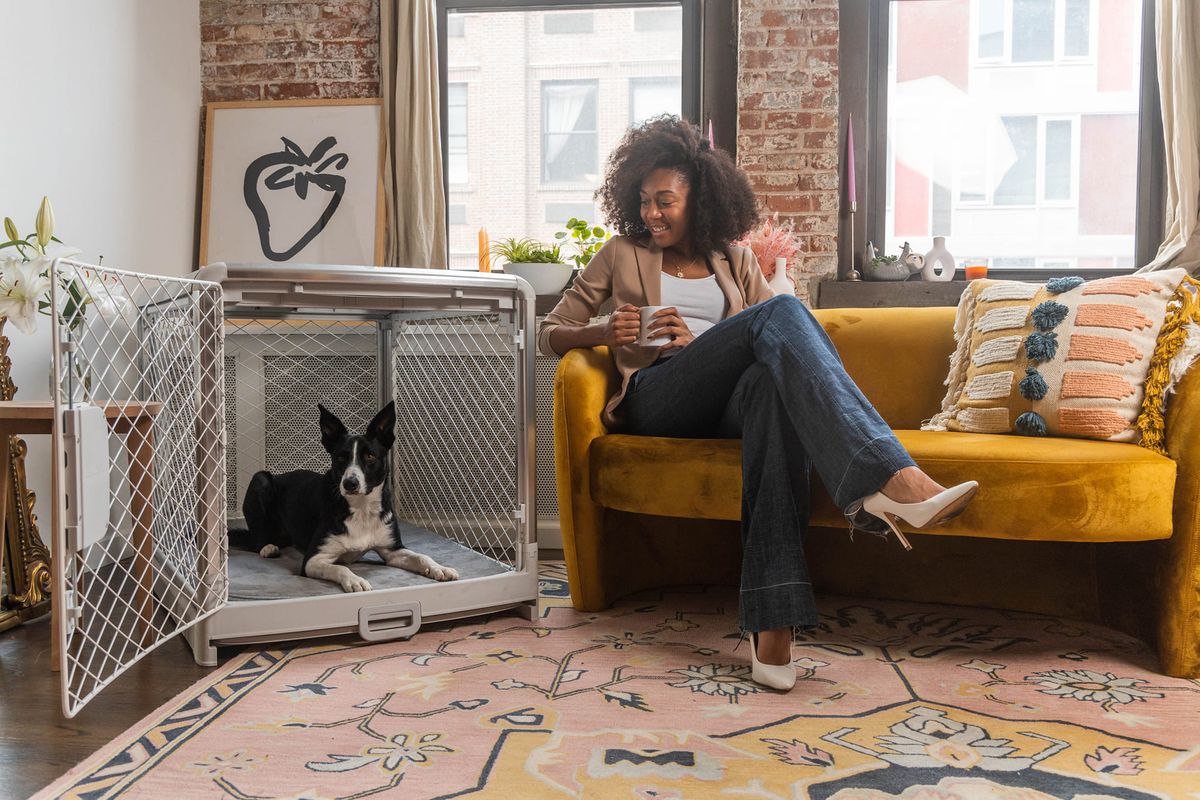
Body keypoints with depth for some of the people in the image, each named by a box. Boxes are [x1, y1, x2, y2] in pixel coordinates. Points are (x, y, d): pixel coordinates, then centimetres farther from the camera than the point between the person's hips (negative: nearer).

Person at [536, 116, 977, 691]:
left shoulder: (734, 260, 25)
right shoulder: (622, 254, 21)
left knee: (773, 380, -40)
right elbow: (550, 332, 19)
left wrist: (699, 341, -3)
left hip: (724, 403, 2)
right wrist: (604, 333, -5)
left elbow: (778, 346, 15)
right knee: (781, 311, -29)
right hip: (657, 399, -2)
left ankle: (771, 622, -48)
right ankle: (891, 477, -48)